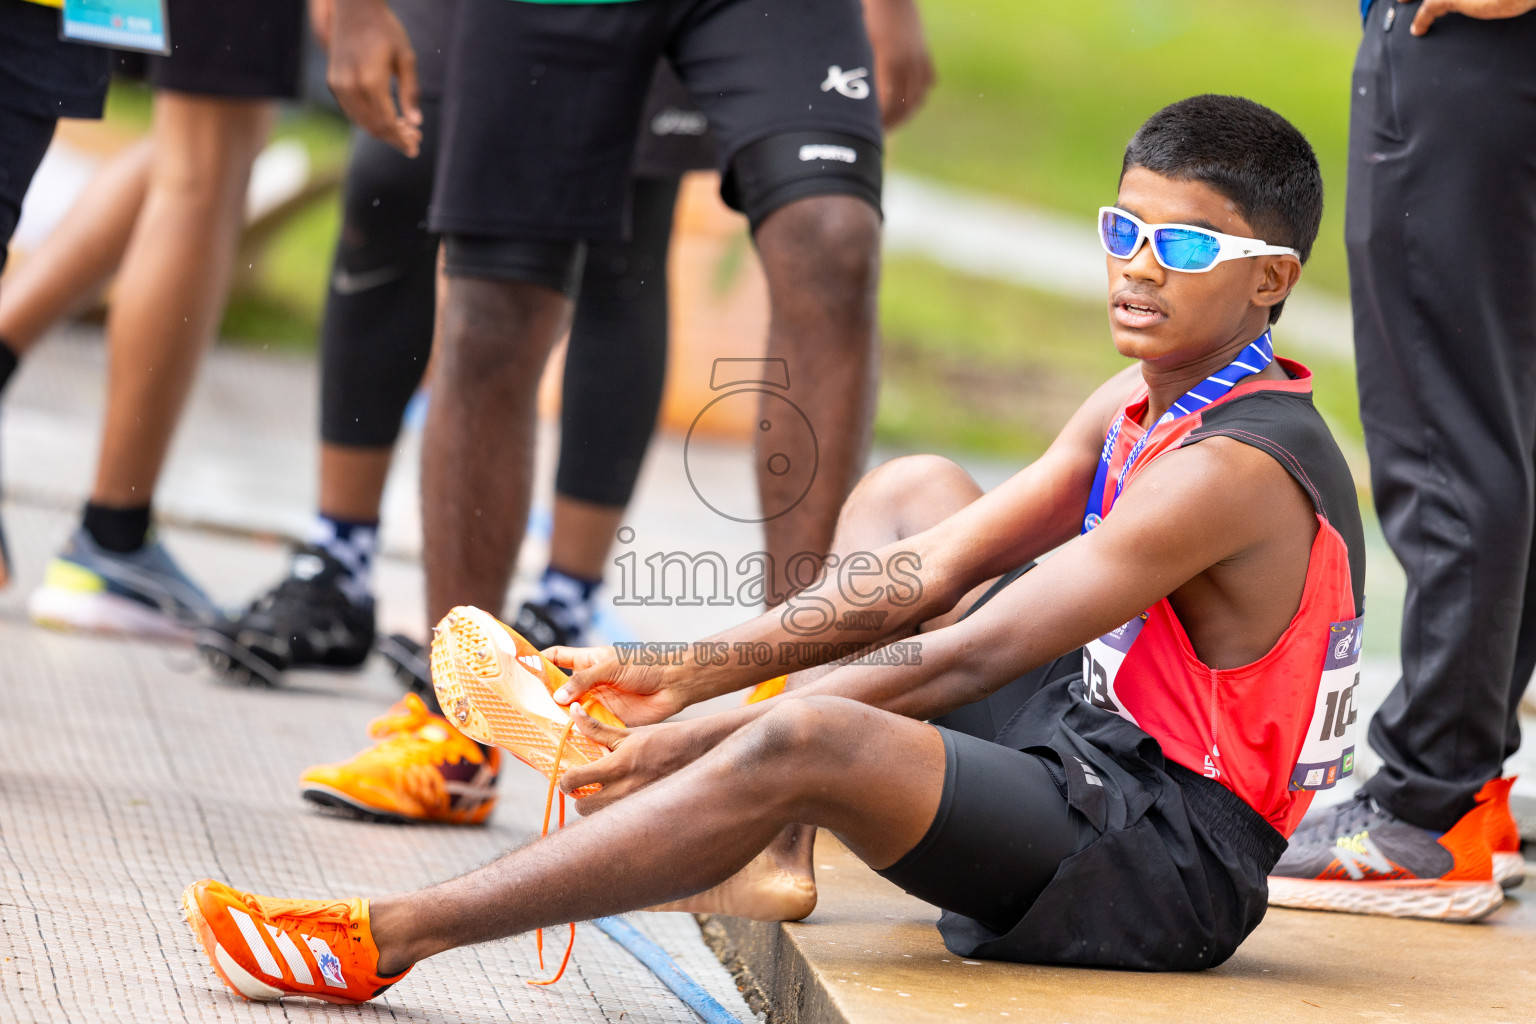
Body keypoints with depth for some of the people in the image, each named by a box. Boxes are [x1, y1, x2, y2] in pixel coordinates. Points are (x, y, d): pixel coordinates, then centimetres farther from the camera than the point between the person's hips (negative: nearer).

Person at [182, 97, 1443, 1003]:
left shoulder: (1233, 471, -21)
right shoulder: (1140, 403, 8)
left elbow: (964, 659, -22)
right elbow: (929, 575, 8)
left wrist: (702, 736, -21)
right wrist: (690, 674, 0)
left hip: (1166, 867, -10)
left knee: (808, 738, -31)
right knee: (914, 494, 18)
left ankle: (388, 937, -26)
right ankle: (633, 742, 6)